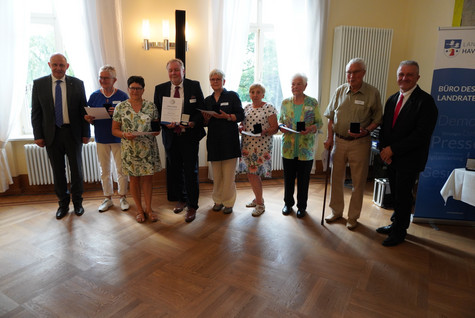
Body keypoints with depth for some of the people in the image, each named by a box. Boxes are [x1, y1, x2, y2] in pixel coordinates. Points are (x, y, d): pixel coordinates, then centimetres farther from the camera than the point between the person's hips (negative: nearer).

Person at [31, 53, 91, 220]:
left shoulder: (77, 84, 0)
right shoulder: (39, 84, 2)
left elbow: (83, 110, 1)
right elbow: (35, 112, 3)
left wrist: (86, 133, -3)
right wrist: (38, 135, -3)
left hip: (73, 133, -1)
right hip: (51, 134, 1)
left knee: (76, 169, 9)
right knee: (58, 171, 10)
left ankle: (77, 202, 25)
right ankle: (63, 203, 26)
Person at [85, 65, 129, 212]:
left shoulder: (122, 96, -3)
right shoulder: (94, 96, 5)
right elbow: (90, 117, 10)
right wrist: (89, 119, -14)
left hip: (118, 138, -2)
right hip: (101, 139, 3)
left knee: (121, 170, 5)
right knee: (104, 171, 11)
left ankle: (123, 197, 21)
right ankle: (108, 198, 25)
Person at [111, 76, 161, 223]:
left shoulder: (151, 106, 3)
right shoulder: (120, 107, 0)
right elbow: (114, 130, 2)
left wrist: (156, 131, -13)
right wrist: (125, 135, -17)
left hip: (148, 148, 1)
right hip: (130, 149, 0)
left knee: (147, 178, 5)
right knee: (134, 179, 9)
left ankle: (148, 209, 20)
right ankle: (139, 210, 23)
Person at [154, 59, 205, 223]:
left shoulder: (194, 86, -1)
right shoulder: (160, 89, 5)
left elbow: (201, 109, -2)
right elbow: (157, 113, 6)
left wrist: (193, 122, -20)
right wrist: (166, 123, -14)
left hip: (190, 136, -3)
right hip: (171, 136, 3)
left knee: (191, 171, 2)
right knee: (175, 171, 14)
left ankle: (192, 206, 15)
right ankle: (181, 199, 34)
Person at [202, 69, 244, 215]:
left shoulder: (232, 96, 4)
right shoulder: (208, 100, 17)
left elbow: (240, 115, -3)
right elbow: (205, 123, 18)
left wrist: (227, 116, -19)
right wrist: (206, 119, -5)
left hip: (229, 140, -4)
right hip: (214, 140, 4)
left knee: (228, 174, -3)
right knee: (216, 174, 6)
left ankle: (228, 202, 9)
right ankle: (218, 200, 20)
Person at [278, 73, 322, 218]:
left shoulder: (312, 103, -1)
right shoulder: (285, 102, 6)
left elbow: (319, 122, 2)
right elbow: (280, 120, 14)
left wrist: (311, 129, -18)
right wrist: (282, 127, -9)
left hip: (306, 148, -2)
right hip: (288, 148, 2)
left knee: (303, 178, 7)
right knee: (288, 177, 10)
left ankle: (302, 206, 25)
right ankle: (288, 203, 29)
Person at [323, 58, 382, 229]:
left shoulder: (373, 93, -5)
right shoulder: (339, 91, 4)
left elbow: (377, 119, -1)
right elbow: (331, 117, 9)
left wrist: (365, 131, -19)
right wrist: (330, 137, 2)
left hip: (360, 143, -3)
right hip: (339, 141, 3)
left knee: (358, 182, 6)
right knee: (336, 178, 12)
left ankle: (353, 217, 23)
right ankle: (336, 211, 30)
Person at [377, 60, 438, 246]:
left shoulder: (425, 101, -12)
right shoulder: (392, 100, 11)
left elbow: (422, 134, -19)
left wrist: (393, 149, -18)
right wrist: (384, 149, -3)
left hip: (409, 160, -6)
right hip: (391, 158, 6)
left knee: (403, 196, 5)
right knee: (395, 194, 15)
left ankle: (399, 232, 22)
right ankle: (396, 224, 33)